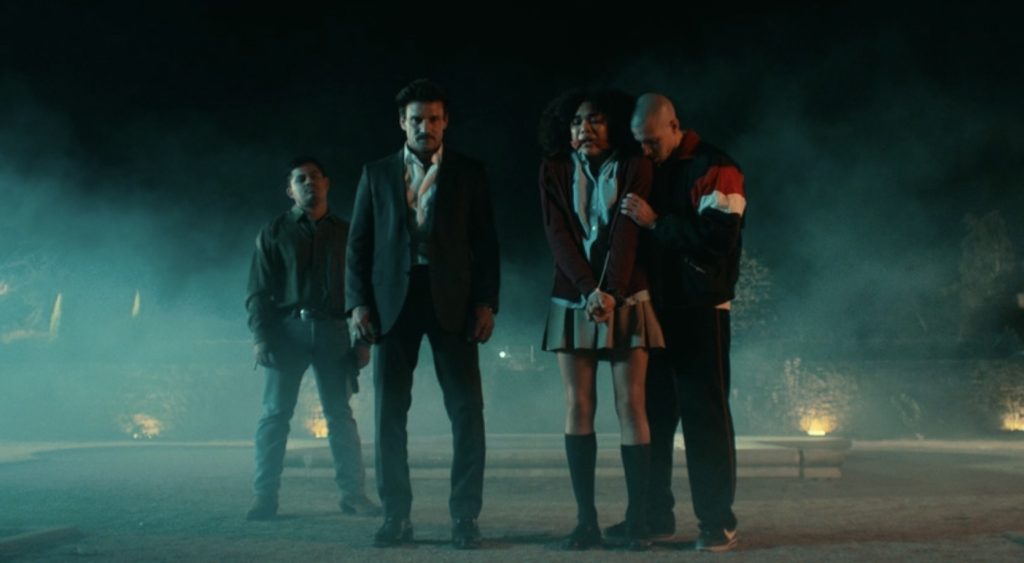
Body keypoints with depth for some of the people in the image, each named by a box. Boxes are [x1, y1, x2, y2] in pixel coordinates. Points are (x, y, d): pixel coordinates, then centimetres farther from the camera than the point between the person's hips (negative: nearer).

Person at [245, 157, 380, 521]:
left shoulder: (345, 234, 15)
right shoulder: (275, 232, 10)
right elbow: (258, 291, 5)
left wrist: (363, 340, 3)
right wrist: (261, 336, -8)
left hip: (333, 331, 1)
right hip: (288, 328, -1)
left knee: (340, 414, 0)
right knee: (275, 413, -3)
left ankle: (353, 494, 3)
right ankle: (264, 497, 1)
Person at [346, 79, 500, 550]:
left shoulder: (469, 173, 9)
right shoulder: (377, 173, 12)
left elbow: (485, 243, 5)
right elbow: (359, 242, 10)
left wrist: (486, 302, -5)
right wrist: (358, 301, -1)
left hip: (451, 300, -1)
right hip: (393, 299, 1)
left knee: (467, 409, -5)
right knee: (389, 412, 2)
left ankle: (465, 516, 2)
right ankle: (396, 515, 10)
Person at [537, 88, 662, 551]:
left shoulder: (633, 167, 1)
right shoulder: (554, 171, 5)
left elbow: (627, 231, -11)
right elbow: (557, 234, -5)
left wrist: (612, 292, -22)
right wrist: (588, 289, -18)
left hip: (625, 299, -2)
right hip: (572, 300, 2)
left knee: (630, 404, -4)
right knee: (578, 406, 0)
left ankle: (637, 519, 0)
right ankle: (586, 519, 3)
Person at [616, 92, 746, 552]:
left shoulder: (714, 169, -7)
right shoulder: (647, 170, 14)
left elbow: (718, 237, -19)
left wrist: (656, 222, -19)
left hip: (699, 310, -7)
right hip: (656, 308, 7)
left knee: (705, 414, -4)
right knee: (652, 412, 8)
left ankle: (717, 522, 3)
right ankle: (654, 514, 18)